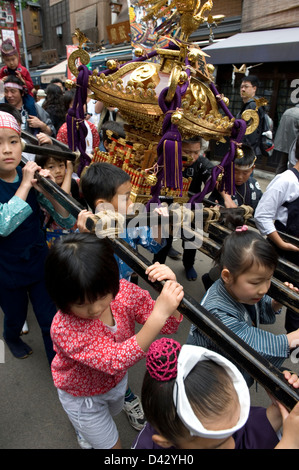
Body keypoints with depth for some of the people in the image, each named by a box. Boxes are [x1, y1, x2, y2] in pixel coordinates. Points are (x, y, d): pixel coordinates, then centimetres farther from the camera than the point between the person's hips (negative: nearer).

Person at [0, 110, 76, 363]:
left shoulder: (31, 176, -10)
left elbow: (68, 221, -13)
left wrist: (47, 190, -29)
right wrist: (25, 185, -32)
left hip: (39, 262, 1)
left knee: (51, 320, 9)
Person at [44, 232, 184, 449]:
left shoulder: (123, 291, -28)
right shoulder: (64, 328, -39)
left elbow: (169, 325, -23)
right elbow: (116, 361, -45)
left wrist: (171, 287, -44)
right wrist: (159, 313, -57)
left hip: (117, 380, 5)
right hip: (83, 395, -5)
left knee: (113, 411, 36)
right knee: (111, 444, 16)